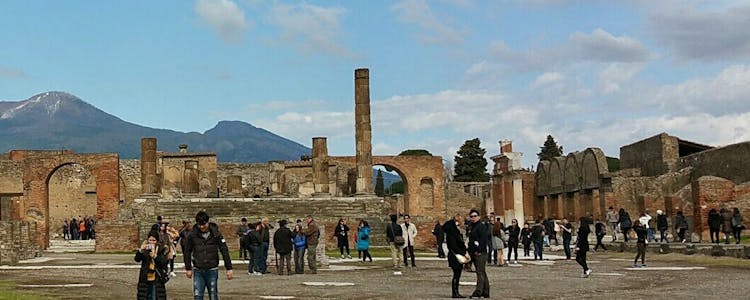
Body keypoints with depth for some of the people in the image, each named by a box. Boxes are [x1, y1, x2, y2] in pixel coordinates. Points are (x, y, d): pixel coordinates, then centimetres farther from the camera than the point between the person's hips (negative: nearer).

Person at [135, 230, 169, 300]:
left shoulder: (162, 249, -1)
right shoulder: (145, 248, 3)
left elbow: (164, 262, -11)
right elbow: (137, 259, -8)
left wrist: (155, 256, -26)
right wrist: (140, 250, -26)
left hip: (157, 279, -2)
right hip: (145, 279, 2)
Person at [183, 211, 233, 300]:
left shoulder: (216, 234, -7)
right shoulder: (192, 235, -4)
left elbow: (225, 251, -3)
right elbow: (187, 252, 7)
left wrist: (229, 268, -4)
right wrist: (188, 268, 10)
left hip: (212, 270, -1)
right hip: (198, 271, 1)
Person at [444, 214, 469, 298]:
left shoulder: (457, 232, 15)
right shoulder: (451, 234, -16)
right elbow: (454, 247, -21)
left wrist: (465, 253, 9)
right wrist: (464, 254, -20)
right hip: (455, 256, -10)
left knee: (457, 275, 11)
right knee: (456, 274, -6)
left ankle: (455, 293, 16)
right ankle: (454, 293, -1)